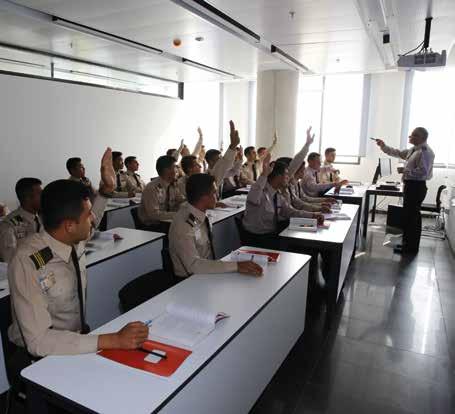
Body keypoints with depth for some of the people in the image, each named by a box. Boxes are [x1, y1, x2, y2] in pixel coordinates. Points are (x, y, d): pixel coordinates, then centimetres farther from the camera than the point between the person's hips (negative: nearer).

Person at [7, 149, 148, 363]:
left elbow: (91, 224, 16)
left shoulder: (74, 240, -8)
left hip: (78, 340, 6)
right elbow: (38, 341, -30)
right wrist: (113, 340, -37)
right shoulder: (28, 263, -27)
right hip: (40, 358, -6)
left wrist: (106, 189, 1)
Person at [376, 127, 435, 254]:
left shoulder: (425, 151, -17)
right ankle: (408, 243, 28)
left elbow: (422, 172, -25)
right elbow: (398, 153, 21)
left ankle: (410, 247, 8)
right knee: (409, 215, 16)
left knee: (411, 216, -3)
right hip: (411, 185, 10)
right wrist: (383, 146, 14)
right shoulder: (414, 150, 13)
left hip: (416, 187, -10)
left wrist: (405, 170, -17)